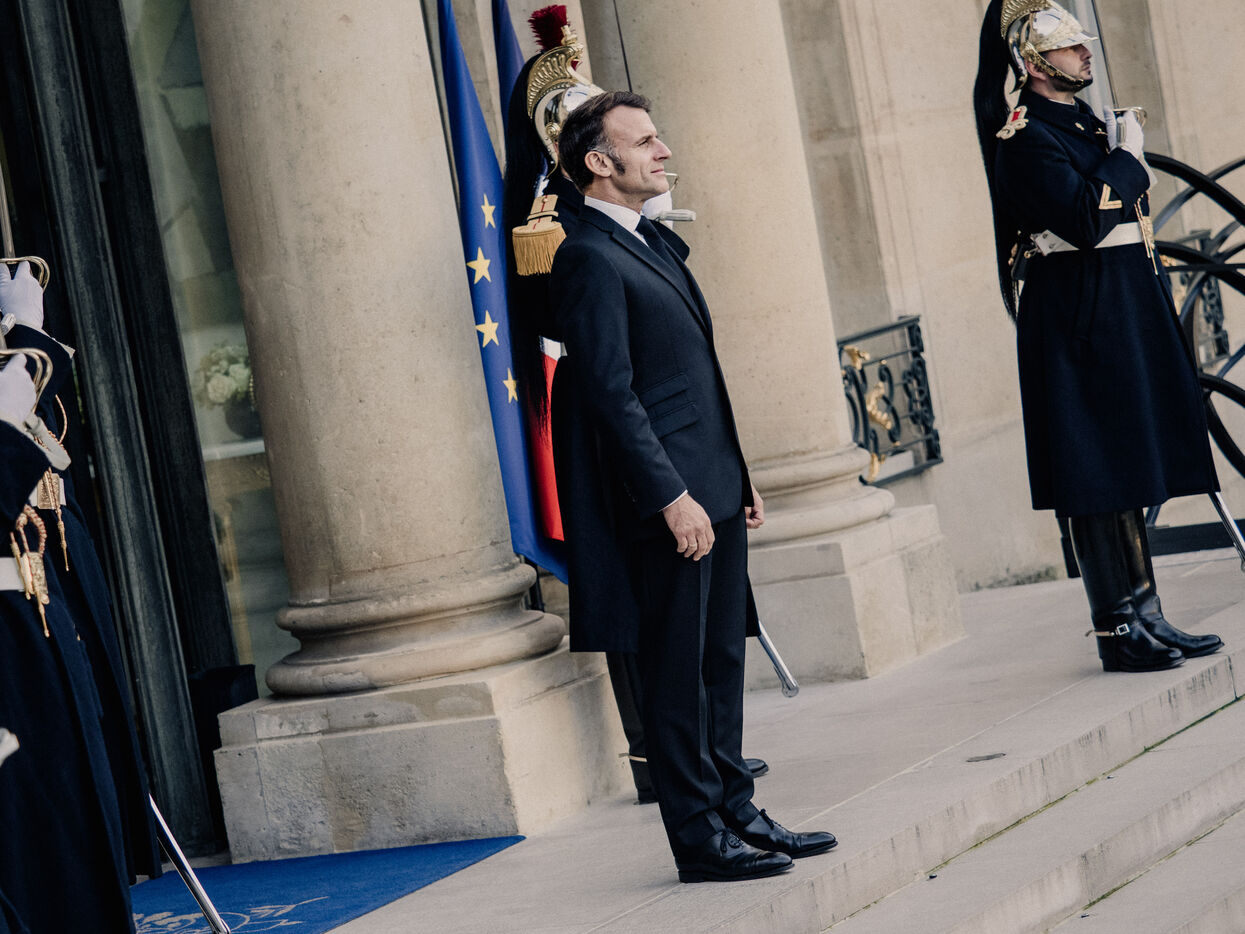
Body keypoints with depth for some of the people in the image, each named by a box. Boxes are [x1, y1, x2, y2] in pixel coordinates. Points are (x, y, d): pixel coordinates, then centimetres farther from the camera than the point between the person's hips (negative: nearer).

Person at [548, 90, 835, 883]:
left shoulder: (656, 244, 17)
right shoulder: (590, 258, -13)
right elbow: (612, 393, -18)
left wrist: (739, 476, 18)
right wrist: (671, 497, -21)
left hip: (713, 491, 9)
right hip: (667, 501, -9)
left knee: (721, 663, 14)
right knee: (677, 675, -2)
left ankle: (736, 811, 23)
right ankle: (700, 838, 4)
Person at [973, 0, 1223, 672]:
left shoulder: (1084, 123, 16)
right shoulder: (1025, 139, -13)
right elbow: (1084, 220, -25)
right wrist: (1127, 158, -12)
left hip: (1126, 312, 10)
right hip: (1076, 321, -9)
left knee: (1126, 472, 12)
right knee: (1099, 478, -6)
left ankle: (1144, 617, 17)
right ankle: (1117, 631, -1)